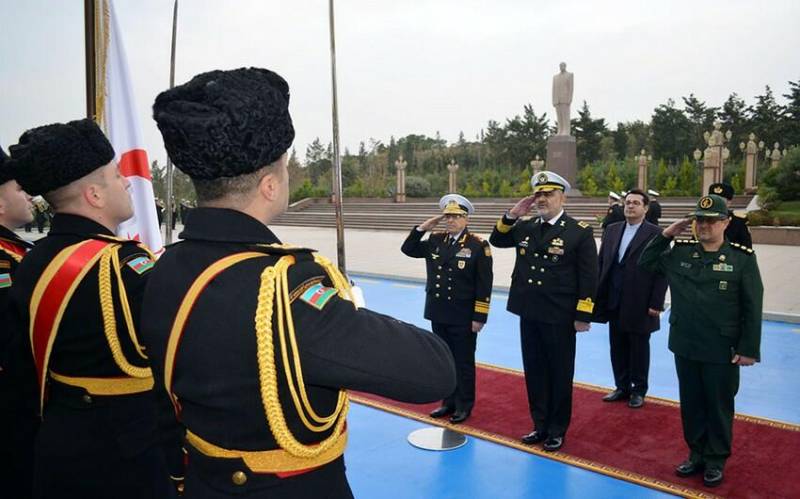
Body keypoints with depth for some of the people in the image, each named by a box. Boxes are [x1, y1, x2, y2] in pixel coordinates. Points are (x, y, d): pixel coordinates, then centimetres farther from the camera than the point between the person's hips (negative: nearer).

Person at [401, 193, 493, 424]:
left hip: (463, 318, -5)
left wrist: (479, 317, -13)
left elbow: (484, 285, -11)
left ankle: (464, 406, 23)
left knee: (463, 363, 8)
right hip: (438, 315, 5)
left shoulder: (479, 246, -10)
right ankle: (449, 402, 30)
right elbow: (408, 249, 11)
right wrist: (422, 228, -2)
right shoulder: (435, 240, 5)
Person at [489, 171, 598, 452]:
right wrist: (512, 215, -1)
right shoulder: (525, 228, 7)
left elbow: (589, 278, -9)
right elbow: (497, 240, 15)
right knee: (535, 372, 14)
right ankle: (540, 425, 29)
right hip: (529, 314, 5)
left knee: (559, 374, 9)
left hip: (559, 317, -5)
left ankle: (557, 430, 25)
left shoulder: (580, 231, -7)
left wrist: (583, 316, -12)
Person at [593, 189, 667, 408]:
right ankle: (622, 386, 27)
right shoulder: (611, 230, 8)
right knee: (618, 347, 13)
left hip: (640, 304, -4)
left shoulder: (655, 233, -7)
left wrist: (656, 303, -13)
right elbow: (601, 263, 8)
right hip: (614, 302, 5)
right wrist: (598, 294, 4)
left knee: (639, 348, 10)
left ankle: (639, 390, 24)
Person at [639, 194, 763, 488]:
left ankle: (716, 461, 27)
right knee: (691, 404, 15)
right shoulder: (679, 252, 2)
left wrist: (749, 349, -10)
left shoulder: (743, 258, -7)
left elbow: (752, 307, -7)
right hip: (685, 345, 4)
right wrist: (665, 235, 0)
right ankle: (697, 455, 32)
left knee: (719, 407, 11)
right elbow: (646, 263, 14)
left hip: (722, 351, -3)